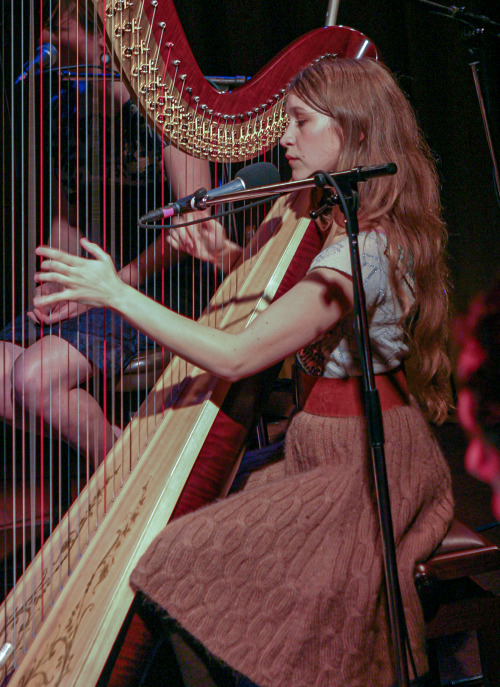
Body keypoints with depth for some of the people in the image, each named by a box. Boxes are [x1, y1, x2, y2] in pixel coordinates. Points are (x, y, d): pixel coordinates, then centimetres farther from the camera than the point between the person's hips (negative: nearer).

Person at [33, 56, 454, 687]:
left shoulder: (366, 248, -21)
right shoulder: (347, 226, 9)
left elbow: (236, 357, -23)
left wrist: (116, 294, -17)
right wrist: (229, 258, 5)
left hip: (361, 463, -10)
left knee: (185, 567, -17)